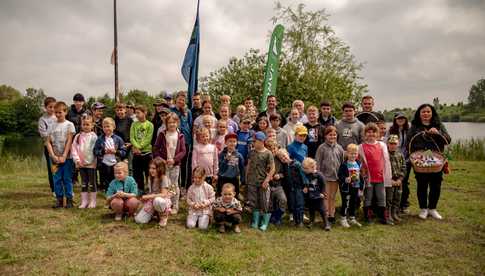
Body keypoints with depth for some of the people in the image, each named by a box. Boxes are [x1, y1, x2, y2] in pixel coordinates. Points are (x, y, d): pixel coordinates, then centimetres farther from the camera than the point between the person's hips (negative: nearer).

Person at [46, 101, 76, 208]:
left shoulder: (69, 125, -2)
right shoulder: (52, 126, 6)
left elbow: (69, 142, -6)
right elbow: (48, 142, 3)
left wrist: (64, 156, -12)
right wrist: (53, 156, -9)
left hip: (66, 157, -3)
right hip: (55, 157, 3)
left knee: (67, 179, 2)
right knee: (56, 179, 6)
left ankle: (69, 199, 10)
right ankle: (59, 200, 15)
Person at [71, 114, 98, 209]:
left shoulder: (94, 137, -5)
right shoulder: (78, 136, 6)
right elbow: (74, 149, 3)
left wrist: (92, 160, -16)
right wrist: (77, 159, -8)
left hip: (91, 163, -4)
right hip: (81, 163, 4)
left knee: (92, 183, 5)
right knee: (83, 183, 11)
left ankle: (92, 201, 14)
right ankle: (84, 201, 18)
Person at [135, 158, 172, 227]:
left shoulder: (164, 178, -17)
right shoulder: (150, 178, 4)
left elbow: (164, 194, -23)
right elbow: (151, 192, 12)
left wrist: (148, 196, -27)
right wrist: (146, 197, -7)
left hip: (162, 200, -5)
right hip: (151, 201, 5)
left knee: (157, 201, -44)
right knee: (138, 219, -12)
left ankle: (163, 216, -11)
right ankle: (155, 212, 16)